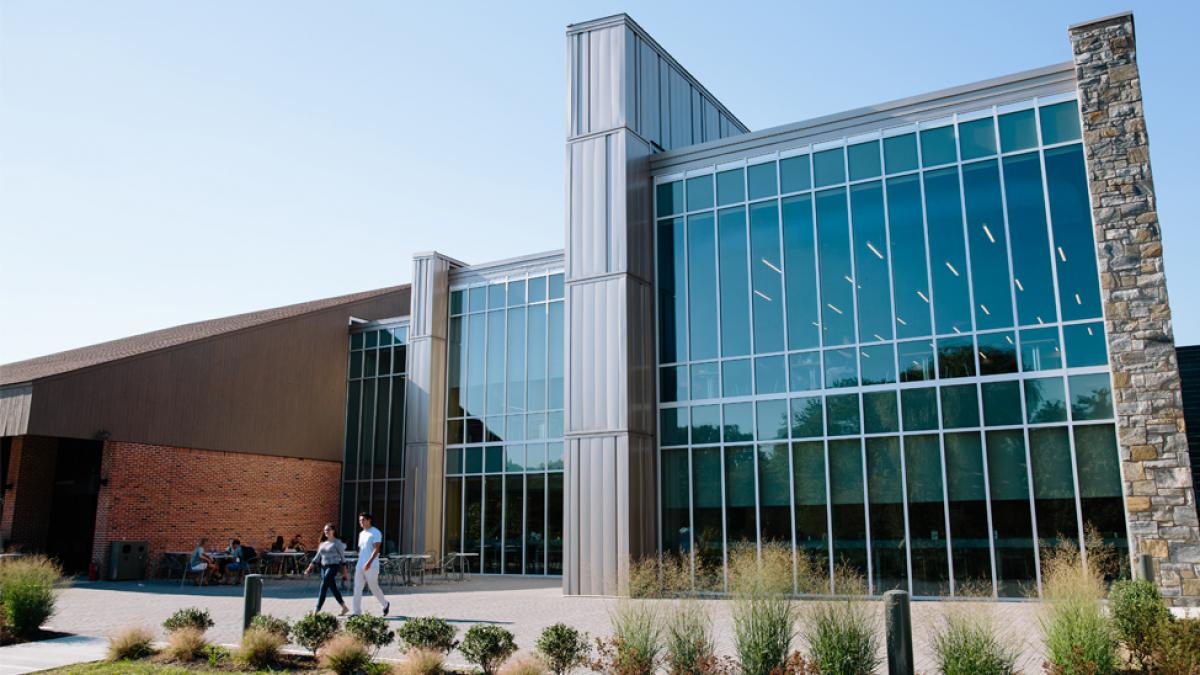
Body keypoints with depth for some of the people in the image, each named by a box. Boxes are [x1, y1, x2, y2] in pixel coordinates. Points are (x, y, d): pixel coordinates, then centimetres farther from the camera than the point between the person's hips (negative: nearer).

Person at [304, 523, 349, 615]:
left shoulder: (337, 542, -5)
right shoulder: (323, 543, 13)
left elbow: (342, 557, -3)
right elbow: (317, 556, 15)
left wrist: (344, 571, -4)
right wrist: (310, 567, 8)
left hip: (333, 567, -7)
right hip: (324, 567, 7)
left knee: (323, 587, -13)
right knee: (333, 588, 10)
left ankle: (317, 611, -12)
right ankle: (344, 607, 21)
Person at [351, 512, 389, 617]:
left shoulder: (375, 533, -9)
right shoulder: (361, 534, 16)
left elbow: (376, 549, -17)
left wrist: (369, 562, -26)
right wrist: (359, 563, 18)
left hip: (371, 566, -7)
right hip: (360, 566, 7)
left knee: (374, 588, 1)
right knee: (357, 588, -1)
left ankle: (385, 604, 23)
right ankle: (356, 611, 1)